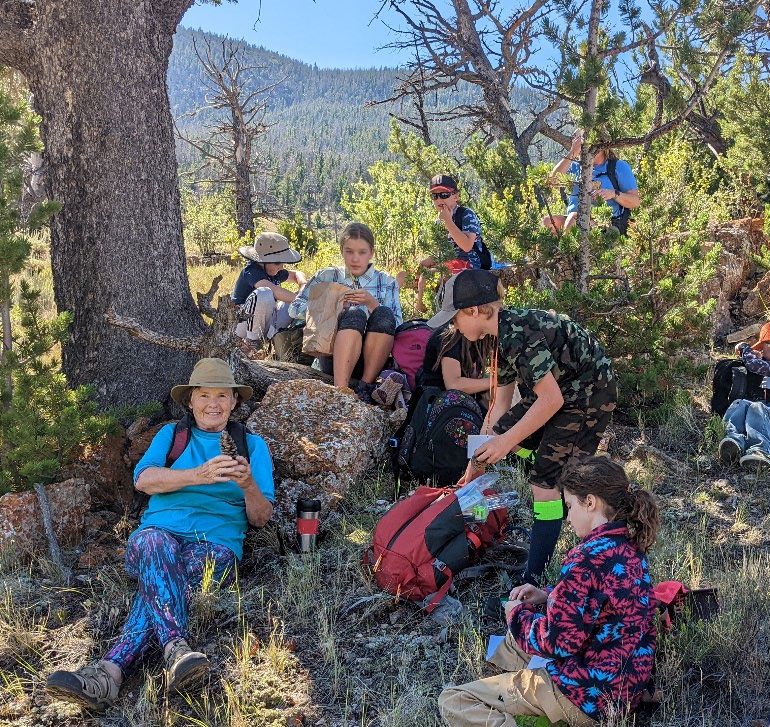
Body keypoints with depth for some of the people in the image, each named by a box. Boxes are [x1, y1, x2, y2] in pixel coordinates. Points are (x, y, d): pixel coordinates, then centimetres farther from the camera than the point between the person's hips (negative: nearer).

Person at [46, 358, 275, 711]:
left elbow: (261, 518, 9)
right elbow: (143, 479, -1)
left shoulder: (252, 445, 16)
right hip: (160, 531, 1)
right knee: (153, 542, -36)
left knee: (158, 577, -34)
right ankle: (176, 649, -52)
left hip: (217, 546, -1)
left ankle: (110, 670, -48)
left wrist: (249, 486, -15)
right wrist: (197, 475, -18)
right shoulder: (171, 434, 20)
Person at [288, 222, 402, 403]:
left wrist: (372, 303, -12)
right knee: (354, 314, -30)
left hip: (374, 360, 1)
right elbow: (295, 308, 7)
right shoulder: (327, 277, 15)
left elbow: (395, 325, 3)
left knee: (383, 314, -27)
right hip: (333, 358, -1)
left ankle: (366, 386, -24)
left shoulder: (387, 282, 14)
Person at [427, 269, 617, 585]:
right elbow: (501, 402, 8)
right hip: (561, 388, 10)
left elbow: (551, 400, -29)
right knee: (497, 437, 9)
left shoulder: (518, 334, -28)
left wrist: (506, 441, -22)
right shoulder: (502, 333, 2)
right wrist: (479, 459, 10)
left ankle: (533, 580, -3)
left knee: (546, 481, -11)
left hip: (589, 396, -10)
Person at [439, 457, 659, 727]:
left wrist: (517, 613, -5)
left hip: (589, 695, -10)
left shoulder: (588, 558, -26)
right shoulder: (629, 547, 3)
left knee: (453, 702, -9)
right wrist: (548, 595, 8)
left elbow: (558, 642, -23)